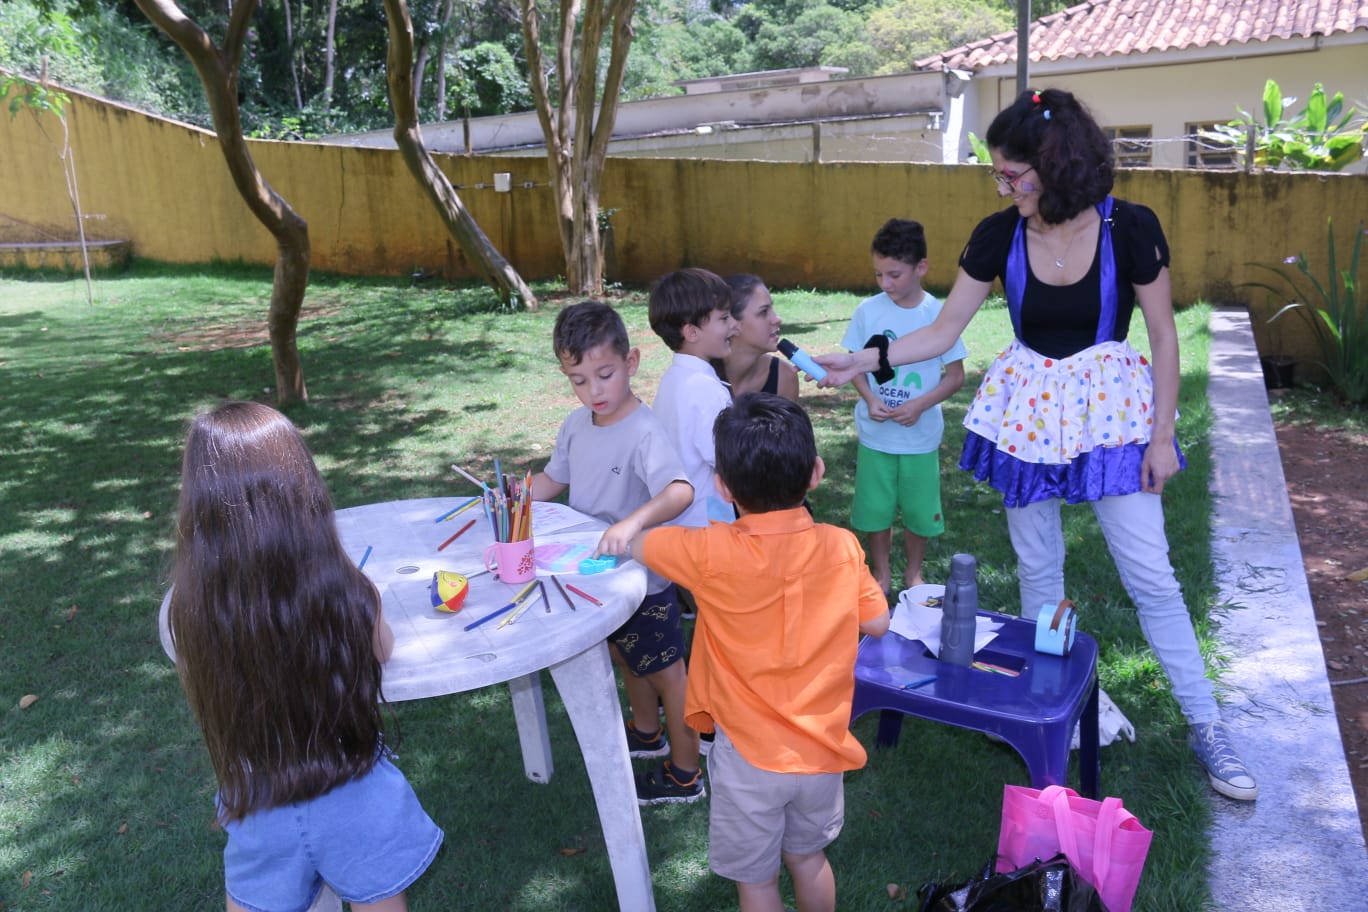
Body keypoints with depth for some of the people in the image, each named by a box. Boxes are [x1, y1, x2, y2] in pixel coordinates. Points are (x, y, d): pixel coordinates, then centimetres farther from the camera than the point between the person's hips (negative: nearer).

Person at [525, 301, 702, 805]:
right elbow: (553, 479, 11)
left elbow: (681, 491, -43)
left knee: (666, 671, 9)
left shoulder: (643, 432, -28)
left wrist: (634, 521, -59)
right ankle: (646, 731, 53)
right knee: (627, 657, 28)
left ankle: (684, 774, 28)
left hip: (643, 578, -8)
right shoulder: (575, 425, -3)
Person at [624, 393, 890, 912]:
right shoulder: (842, 547, -13)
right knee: (808, 858, 27)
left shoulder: (712, 554, -22)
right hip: (821, 749, 4)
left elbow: (632, 544, -6)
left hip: (749, 756, -3)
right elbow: (877, 624, 1)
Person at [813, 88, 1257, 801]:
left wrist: (1162, 434, -6)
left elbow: (1163, 336, -5)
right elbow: (944, 332, -2)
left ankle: (1206, 727, 15)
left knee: (1151, 575, -1)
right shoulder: (999, 236, -7)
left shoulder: (1129, 228, -14)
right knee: (1037, 568, 12)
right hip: (1029, 407, 3)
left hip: (1112, 407, -2)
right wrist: (861, 361, -12)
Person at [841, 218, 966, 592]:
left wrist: (920, 405, -20)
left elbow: (956, 375, -6)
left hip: (921, 433, -1)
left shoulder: (938, 314, -10)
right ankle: (881, 574, 32)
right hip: (875, 432, 1)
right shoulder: (868, 311, -7)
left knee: (919, 509, 12)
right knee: (875, 507, 11)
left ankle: (913, 572, 36)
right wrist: (870, 399, -16)